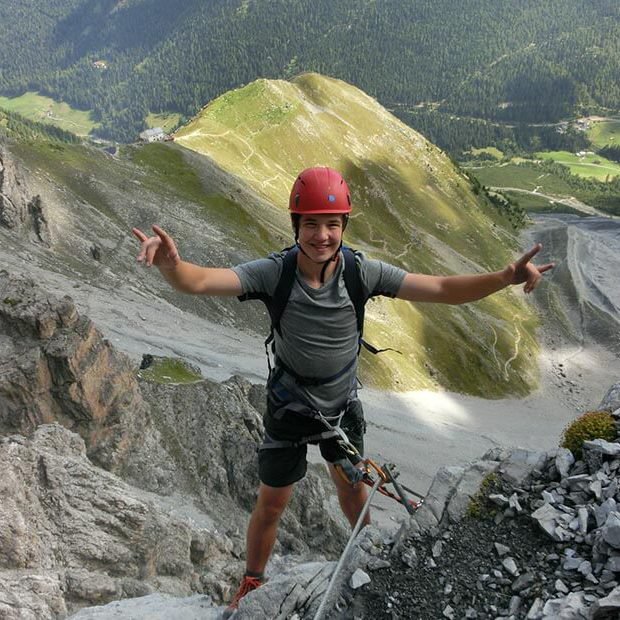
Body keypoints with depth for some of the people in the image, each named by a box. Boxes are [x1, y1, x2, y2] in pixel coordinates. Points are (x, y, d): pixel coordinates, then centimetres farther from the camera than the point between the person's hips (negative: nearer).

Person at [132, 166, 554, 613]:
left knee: (351, 485, 25)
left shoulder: (362, 271, -22)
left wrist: (505, 277, -37)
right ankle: (252, 585, 43)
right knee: (271, 505, 13)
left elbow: (442, 289, -22)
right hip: (290, 408, -1)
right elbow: (200, 281, -38)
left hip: (344, 404, 2)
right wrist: (171, 265, -60)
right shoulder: (274, 272, -27)